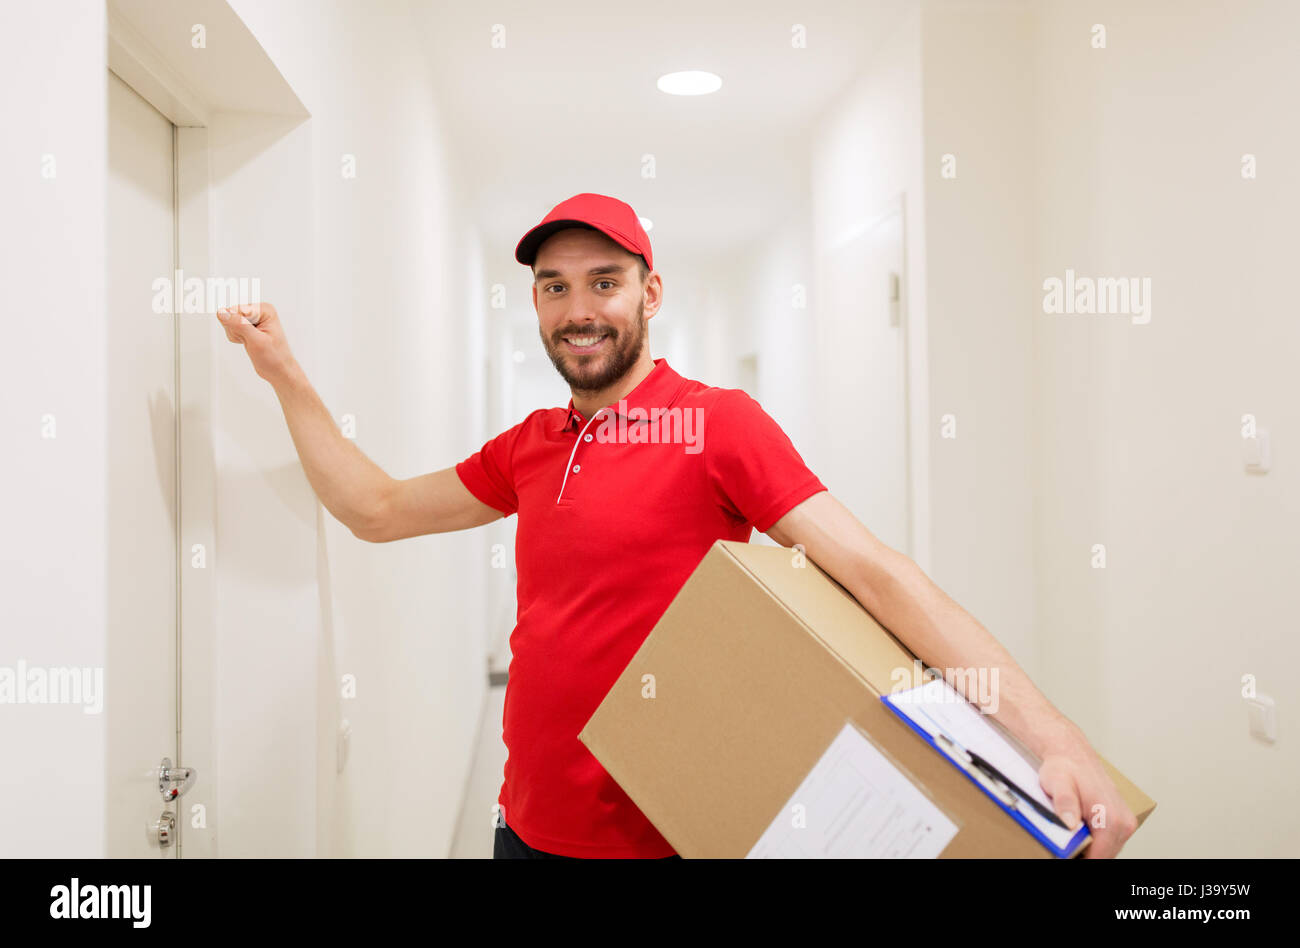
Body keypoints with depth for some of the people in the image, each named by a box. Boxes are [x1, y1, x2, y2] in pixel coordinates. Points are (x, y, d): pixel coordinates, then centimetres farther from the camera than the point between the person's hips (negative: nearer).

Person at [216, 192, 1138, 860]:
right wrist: (286, 374, 12)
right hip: (527, 823, 6)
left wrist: (1049, 732, -31)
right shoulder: (532, 445, 6)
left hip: (657, 834, -5)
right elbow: (378, 510, 16)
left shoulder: (717, 422, -13)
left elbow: (876, 573, -22)